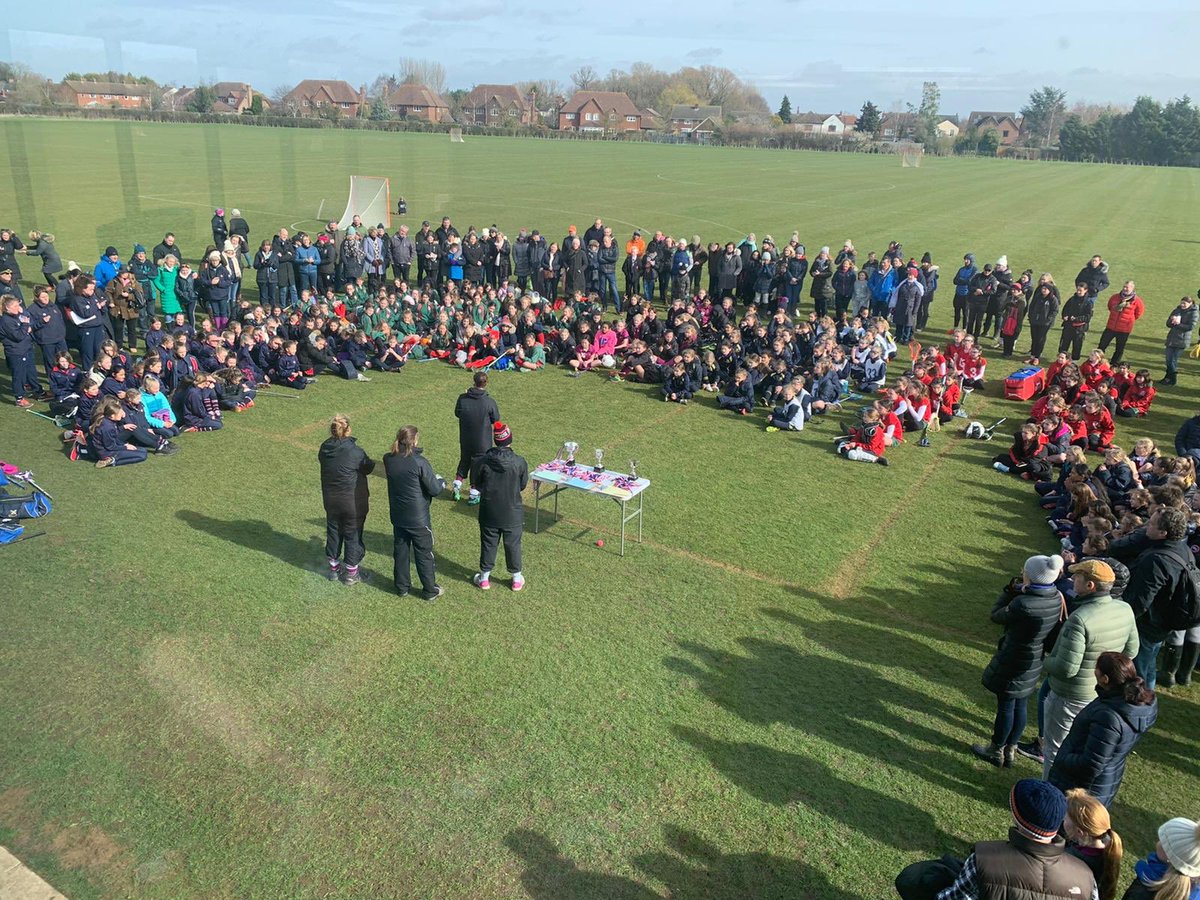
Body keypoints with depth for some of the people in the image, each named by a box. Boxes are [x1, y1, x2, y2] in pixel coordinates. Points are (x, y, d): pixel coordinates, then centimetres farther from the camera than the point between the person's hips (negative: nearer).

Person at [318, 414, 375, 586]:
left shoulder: (324, 449, -9)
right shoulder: (355, 452, -23)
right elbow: (368, 468, -9)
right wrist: (372, 462, 12)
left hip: (331, 501, 5)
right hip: (353, 503, -5)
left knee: (333, 533, 21)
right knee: (353, 536, 11)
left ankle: (334, 568, 36)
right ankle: (351, 574, 22)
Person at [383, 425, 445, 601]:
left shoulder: (388, 460, -7)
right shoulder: (419, 462, -23)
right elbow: (434, 489, -16)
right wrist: (441, 482, 4)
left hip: (398, 516, 5)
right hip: (418, 518, -5)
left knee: (400, 551, 20)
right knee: (424, 554, 10)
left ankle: (402, 586, 33)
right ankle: (430, 590, 22)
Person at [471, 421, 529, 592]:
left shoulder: (482, 462, -16)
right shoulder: (519, 462, -17)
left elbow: (475, 483, -3)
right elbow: (523, 485, -3)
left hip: (488, 512, 1)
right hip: (512, 513, 0)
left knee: (488, 544, 17)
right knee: (513, 545, 16)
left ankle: (484, 578, 30)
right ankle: (516, 579, 30)